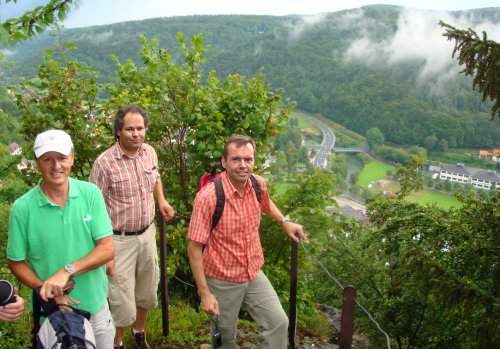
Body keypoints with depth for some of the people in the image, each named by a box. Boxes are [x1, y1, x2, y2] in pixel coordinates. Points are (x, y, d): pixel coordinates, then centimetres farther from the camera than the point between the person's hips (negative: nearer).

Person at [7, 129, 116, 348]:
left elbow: (107, 249, -13)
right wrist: (46, 290, -18)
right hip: (51, 312, -1)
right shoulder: (22, 208, -14)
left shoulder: (91, 193, -12)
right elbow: (15, 262, -4)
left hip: (96, 306, 1)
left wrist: (68, 271, -25)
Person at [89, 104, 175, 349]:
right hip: (120, 241, -5)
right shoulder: (105, 163, -20)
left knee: (147, 292, 21)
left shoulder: (149, 152, -2)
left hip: (147, 234, 6)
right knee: (123, 303, 3)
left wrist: (161, 200, 5)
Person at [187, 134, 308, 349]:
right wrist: (204, 293, -19)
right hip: (222, 281, -4)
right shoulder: (208, 197, -26)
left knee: (279, 323, 3)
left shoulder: (258, 185, -8)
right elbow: (194, 248, -20)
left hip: (254, 275, 5)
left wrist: (285, 222, 10)